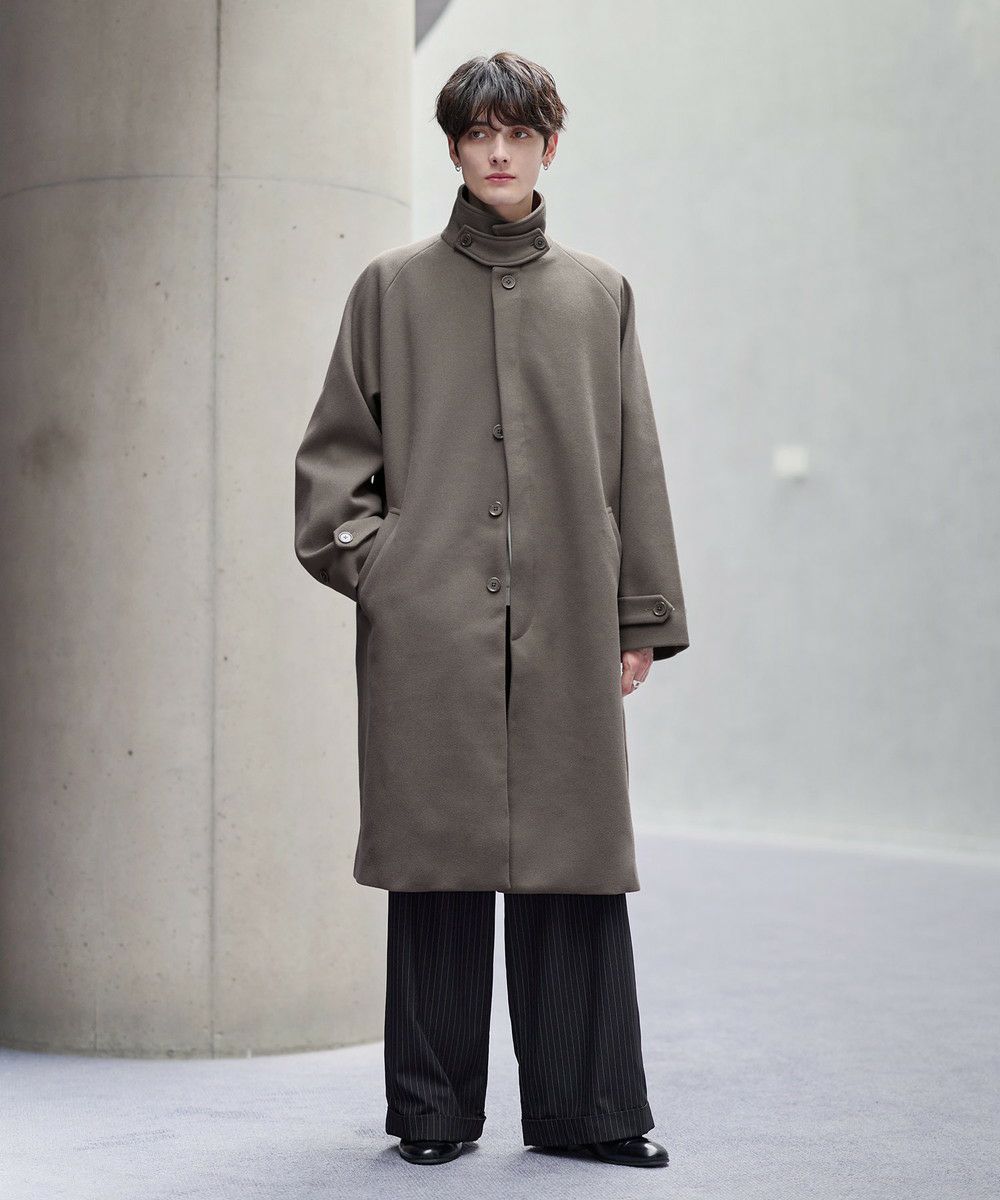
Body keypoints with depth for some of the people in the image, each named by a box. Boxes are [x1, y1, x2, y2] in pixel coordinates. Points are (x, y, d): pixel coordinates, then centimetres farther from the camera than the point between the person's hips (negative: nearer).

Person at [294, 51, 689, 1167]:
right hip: (428, 626, -1)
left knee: (574, 860, 2)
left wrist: (644, 617, 9)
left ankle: (585, 1106, 12)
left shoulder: (600, 294, 14)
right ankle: (434, 1109, 13)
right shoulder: (393, 286, 10)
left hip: (568, 627, 2)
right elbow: (334, 448, 11)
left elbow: (634, 464, 13)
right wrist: (365, 560, -3)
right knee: (437, 860, 1)